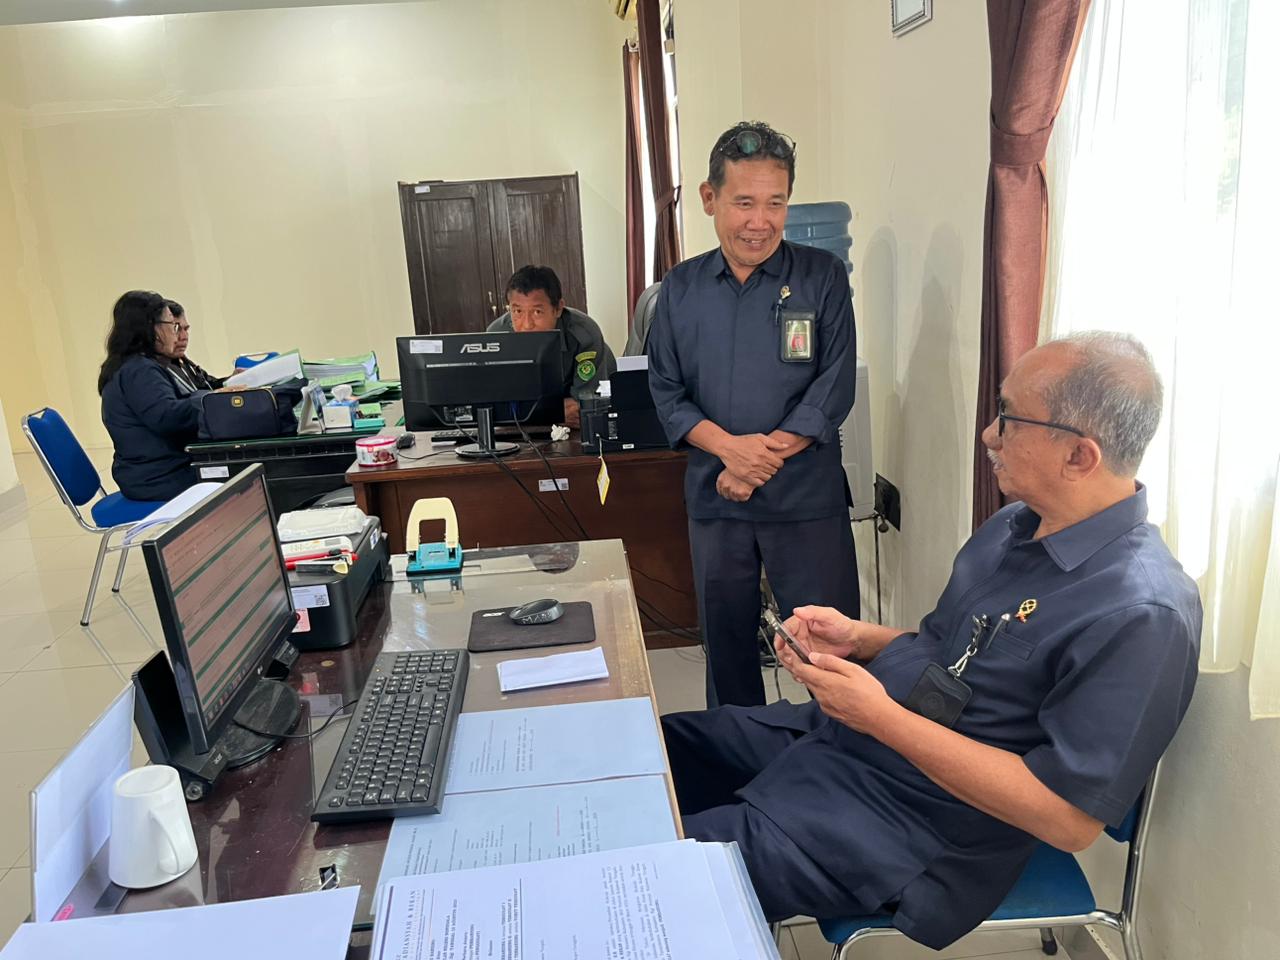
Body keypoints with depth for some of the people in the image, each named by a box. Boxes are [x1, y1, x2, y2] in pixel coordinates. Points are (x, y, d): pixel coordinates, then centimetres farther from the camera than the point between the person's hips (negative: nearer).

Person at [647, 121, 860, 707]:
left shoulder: (822, 277, -1)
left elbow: (834, 387, -6)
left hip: (806, 496, -3)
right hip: (713, 498, 3)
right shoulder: (680, 289, 6)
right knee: (725, 638, 15)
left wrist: (764, 458, -14)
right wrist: (730, 447, -13)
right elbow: (667, 392, 4)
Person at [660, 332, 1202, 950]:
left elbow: (1069, 818, -25)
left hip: (907, 821, -9)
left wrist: (882, 716, -25)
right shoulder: (1016, 526, 6)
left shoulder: (1140, 613, -24)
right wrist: (855, 637, -3)